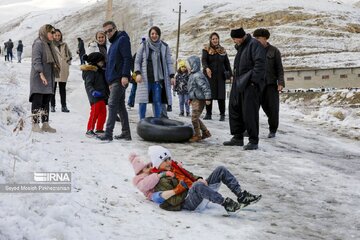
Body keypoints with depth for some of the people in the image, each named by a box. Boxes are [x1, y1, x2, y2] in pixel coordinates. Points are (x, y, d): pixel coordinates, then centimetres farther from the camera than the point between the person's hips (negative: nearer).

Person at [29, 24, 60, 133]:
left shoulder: (50, 44, 18)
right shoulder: (38, 43, -9)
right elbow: (36, 60, -19)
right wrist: (41, 73, -28)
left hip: (48, 78, 9)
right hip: (38, 78, -9)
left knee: (46, 101, 10)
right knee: (37, 101, -7)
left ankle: (45, 124, 15)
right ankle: (35, 125, -3)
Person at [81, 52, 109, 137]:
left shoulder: (100, 71, 19)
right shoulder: (91, 71, -11)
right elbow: (88, 84, -20)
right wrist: (93, 91, -35)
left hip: (102, 96, 9)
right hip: (95, 98, -9)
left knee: (103, 113, 10)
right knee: (94, 113, -12)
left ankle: (99, 129, 21)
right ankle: (89, 130, -7)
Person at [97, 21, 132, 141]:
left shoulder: (122, 39, -6)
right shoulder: (114, 42, 23)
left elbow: (127, 58, -16)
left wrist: (125, 75, -23)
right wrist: (110, 82, 22)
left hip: (120, 79, -10)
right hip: (114, 80, 10)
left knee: (112, 104, -13)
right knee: (120, 106, 11)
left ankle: (108, 133, -15)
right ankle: (126, 133, 16)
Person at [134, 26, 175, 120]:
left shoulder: (164, 47, 9)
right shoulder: (144, 45, 5)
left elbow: (169, 63, 10)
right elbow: (137, 61, 6)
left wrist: (172, 76, 2)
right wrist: (138, 73, -8)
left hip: (158, 79, 1)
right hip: (145, 78, -1)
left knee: (157, 101, -2)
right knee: (143, 101, -3)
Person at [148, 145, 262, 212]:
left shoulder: (174, 166, 21)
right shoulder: (161, 180, -6)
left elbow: (190, 176, 25)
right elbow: (174, 201, -15)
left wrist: (199, 179, 0)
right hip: (188, 203, -9)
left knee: (221, 170, -1)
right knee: (197, 186, -44)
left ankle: (241, 196, -9)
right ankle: (226, 204, -38)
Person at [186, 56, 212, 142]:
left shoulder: (198, 76, -19)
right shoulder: (192, 75, 14)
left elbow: (205, 87, -24)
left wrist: (207, 98, -26)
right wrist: (190, 98, 27)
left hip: (199, 100, -11)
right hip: (195, 100, 11)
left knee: (194, 118, -7)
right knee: (196, 118, 15)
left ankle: (197, 135, 3)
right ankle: (205, 132, 23)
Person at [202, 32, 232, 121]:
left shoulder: (222, 50, 14)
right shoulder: (206, 50, 4)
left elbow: (227, 62, 16)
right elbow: (203, 60, -10)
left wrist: (229, 72, 6)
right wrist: (206, 68, -29)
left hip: (220, 76, 2)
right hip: (210, 75, -2)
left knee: (221, 96, -3)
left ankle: (222, 114, 2)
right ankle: (208, 114, 8)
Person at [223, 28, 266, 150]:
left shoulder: (254, 44, -11)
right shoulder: (240, 47, 18)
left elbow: (260, 63, -19)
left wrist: (254, 80, -21)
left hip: (250, 85, -9)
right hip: (238, 84, 10)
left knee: (249, 112, -8)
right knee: (234, 109, 11)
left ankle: (253, 140, 1)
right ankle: (238, 137, 22)